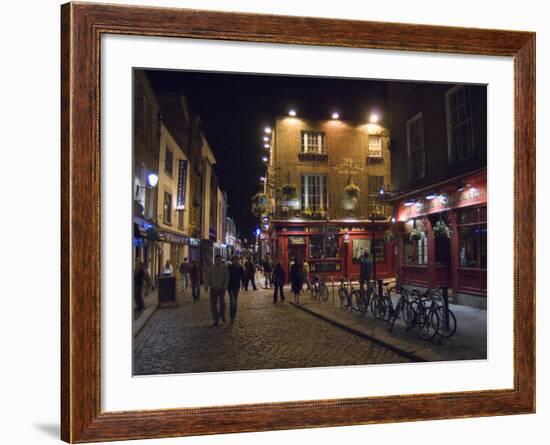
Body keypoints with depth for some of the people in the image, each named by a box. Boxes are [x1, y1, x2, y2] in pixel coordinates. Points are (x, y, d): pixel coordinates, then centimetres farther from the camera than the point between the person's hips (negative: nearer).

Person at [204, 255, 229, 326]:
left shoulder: (224, 267, -2)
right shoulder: (211, 268, 1)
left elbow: (227, 277, -4)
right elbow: (207, 277, -2)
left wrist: (225, 286, -16)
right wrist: (206, 286, -15)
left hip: (221, 288, -2)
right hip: (213, 289, 2)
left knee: (222, 302, -17)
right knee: (213, 305, 2)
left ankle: (222, 316, 10)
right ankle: (216, 320, 14)